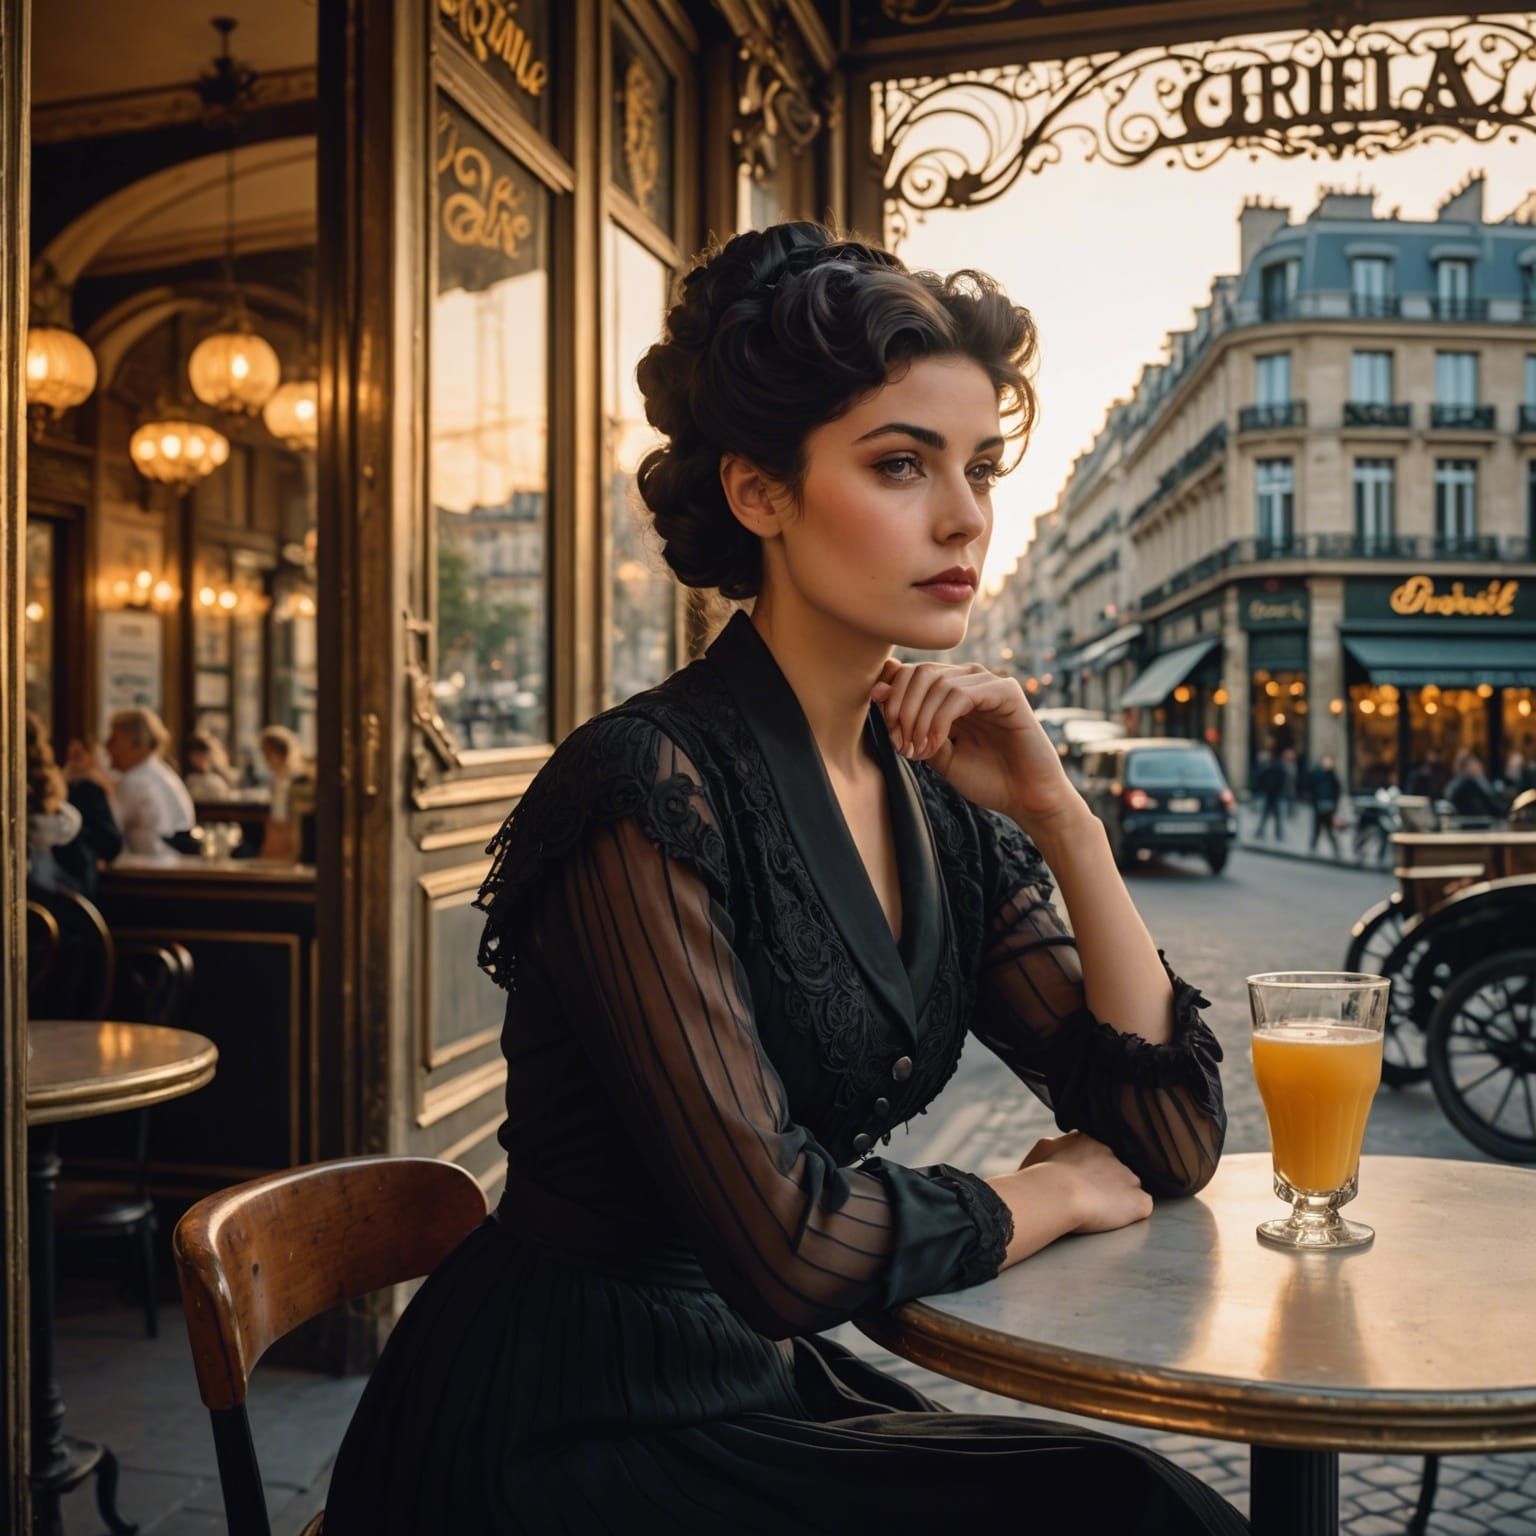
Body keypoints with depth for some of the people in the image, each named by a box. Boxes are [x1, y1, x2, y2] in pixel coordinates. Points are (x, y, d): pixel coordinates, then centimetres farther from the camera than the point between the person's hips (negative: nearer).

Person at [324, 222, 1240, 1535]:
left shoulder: (942, 808, 1)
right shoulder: (654, 787, -21)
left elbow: (1174, 1145, 0)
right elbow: (786, 1244, -26)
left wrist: (1062, 817, -10)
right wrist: (1051, 1191, -9)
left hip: (766, 1383, 7)